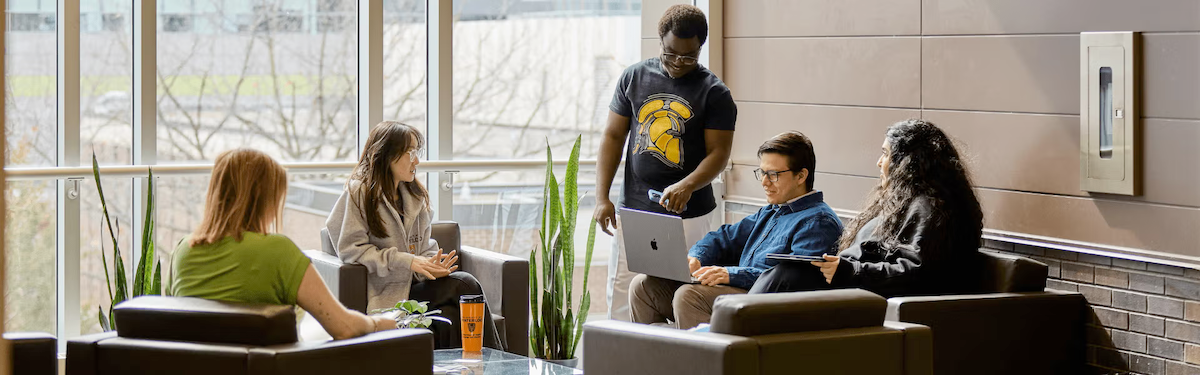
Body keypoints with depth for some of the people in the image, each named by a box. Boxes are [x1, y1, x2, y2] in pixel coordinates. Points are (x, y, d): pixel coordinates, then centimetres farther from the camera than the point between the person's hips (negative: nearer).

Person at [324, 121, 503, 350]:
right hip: (384, 296, -6)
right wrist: (406, 261, -17)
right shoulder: (359, 192, -4)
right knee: (464, 284, -24)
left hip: (414, 285, 6)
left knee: (450, 314, -28)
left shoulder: (415, 195, 17)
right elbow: (350, 249, -10)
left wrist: (432, 266, -8)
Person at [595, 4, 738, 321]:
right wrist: (602, 197, 1)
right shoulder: (634, 77, 8)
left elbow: (718, 152, -5)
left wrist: (687, 186, -24)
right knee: (621, 301, 2)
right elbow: (613, 137, 10)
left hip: (689, 215, -3)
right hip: (633, 211, 3)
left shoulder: (714, 93, -1)